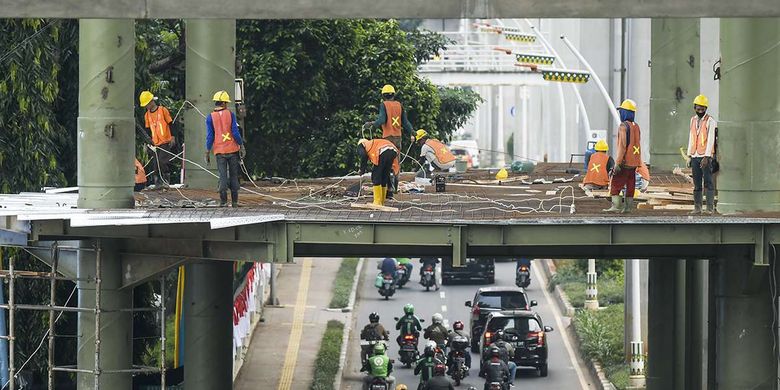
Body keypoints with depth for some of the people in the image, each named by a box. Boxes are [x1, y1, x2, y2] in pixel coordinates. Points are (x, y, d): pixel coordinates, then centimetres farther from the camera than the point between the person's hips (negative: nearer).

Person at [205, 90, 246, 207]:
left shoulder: (210, 117, -2)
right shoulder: (230, 114, -3)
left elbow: (210, 136, -4)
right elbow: (235, 132, -6)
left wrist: (207, 152, 2)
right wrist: (241, 146, 4)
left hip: (219, 150, 0)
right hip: (232, 149, 0)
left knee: (223, 176, 0)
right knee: (234, 176, 8)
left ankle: (223, 201, -7)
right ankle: (234, 201, 8)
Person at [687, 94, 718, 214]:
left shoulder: (710, 121, -5)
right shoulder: (693, 120, 15)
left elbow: (710, 140, -11)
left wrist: (706, 157, -18)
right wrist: (689, 156, 13)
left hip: (706, 157, -6)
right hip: (695, 156, 6)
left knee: (708, 183, -6)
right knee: (697, 184, 6)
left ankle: (710, 208, -6)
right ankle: (697, 207, 9)